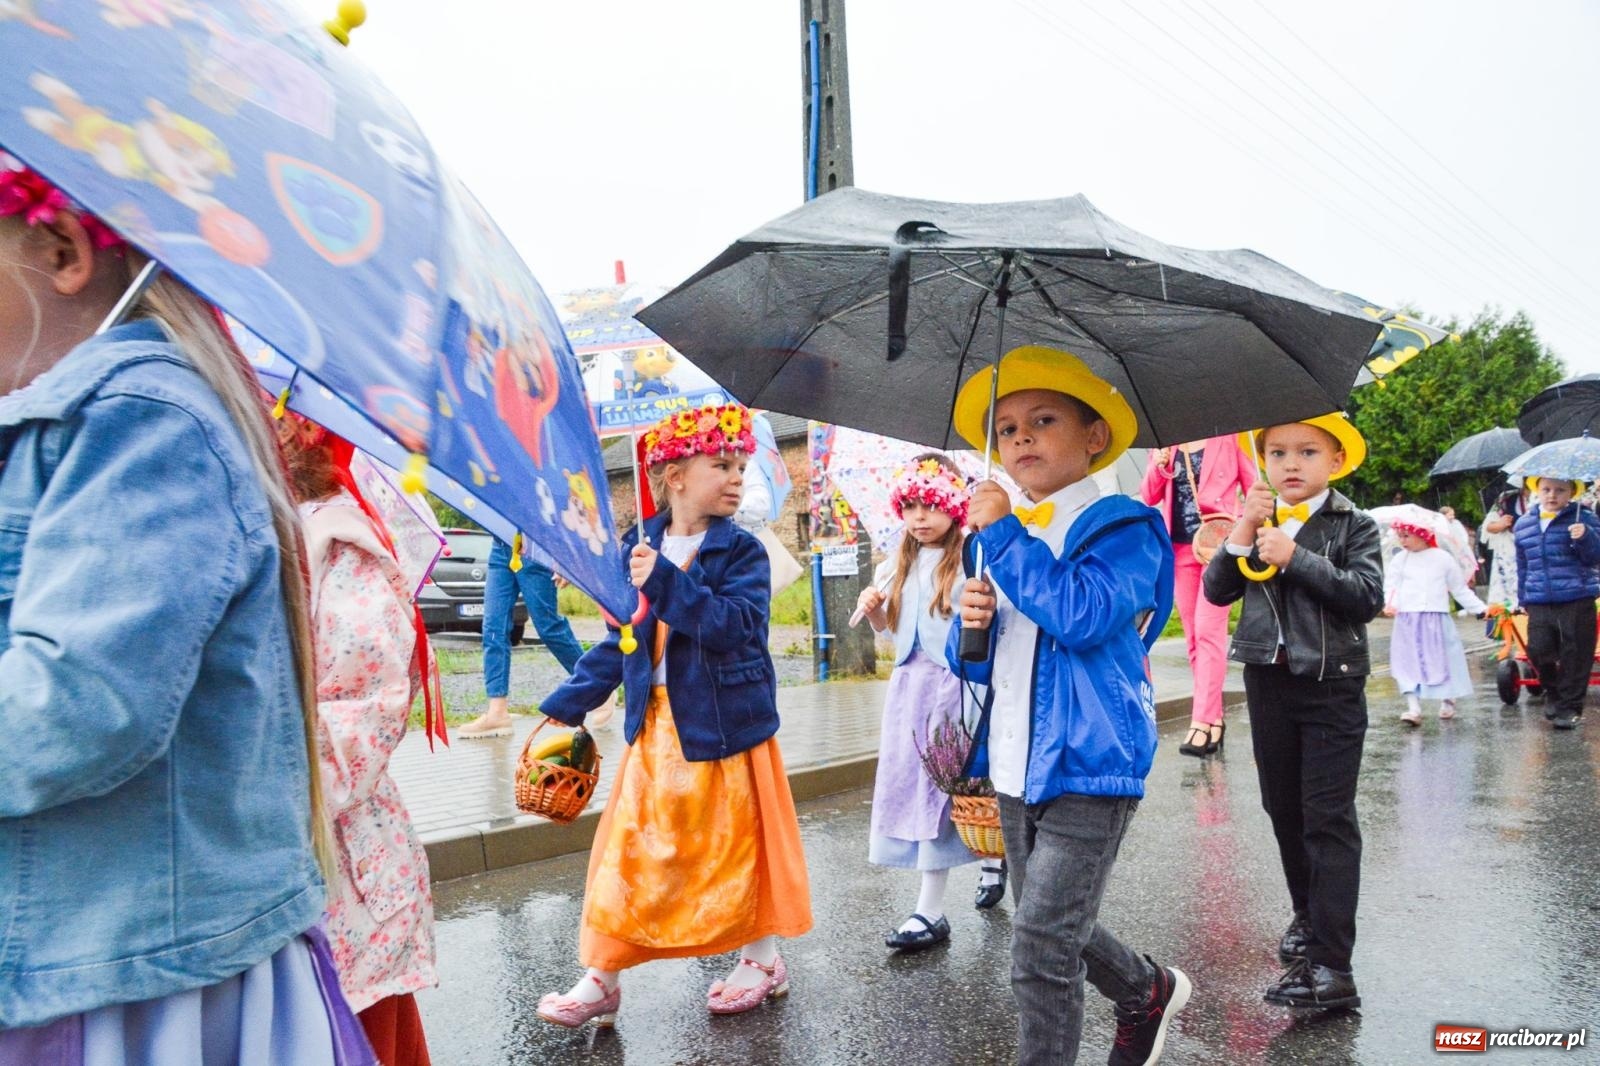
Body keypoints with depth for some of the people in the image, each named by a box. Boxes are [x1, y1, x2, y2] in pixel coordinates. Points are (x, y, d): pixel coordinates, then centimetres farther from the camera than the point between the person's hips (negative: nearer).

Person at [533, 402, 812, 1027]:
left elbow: (734, 627, -24)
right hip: (653, 726, 3)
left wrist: (664, 581, -33)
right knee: (629, 851, 6)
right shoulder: (639, 548, 3)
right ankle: (601, 979, 19)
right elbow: (620, 641, 9)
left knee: (736, 843, 10)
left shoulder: (742, 553, -7)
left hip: (723, 726, -3)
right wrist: (567, 705, 6)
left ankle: (763, 960, 31)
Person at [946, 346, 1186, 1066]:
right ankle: (1149, 993, 47)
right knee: (1050, 928, 21)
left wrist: (1004, 534, -22)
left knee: (1041, 950, -8)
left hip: (1085, 765, -8)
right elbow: (975, 665, 13)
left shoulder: (1120, 527, -9)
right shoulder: (1004, 536, 12)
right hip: (1015, 767, 8)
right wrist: (970, 623, -10)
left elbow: (1081, 616, -28)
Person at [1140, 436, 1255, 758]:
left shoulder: (1228, 440, 2)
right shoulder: (1164, 446, 12)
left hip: (1219, 543, -4)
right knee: (1193, 635, 5)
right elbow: (1149, 498, 9)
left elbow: (1254, 489, 4)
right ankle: (1214, 717, 14)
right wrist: (1158, 468, -8)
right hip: (1180, 547, 5)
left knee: (1208, 631, -13)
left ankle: (1202, 723, -14)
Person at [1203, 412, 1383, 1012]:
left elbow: (1368, 596, -18)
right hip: (1268, 681, 5)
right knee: (1283, 808, 14)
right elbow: (1217, 592, -2)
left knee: (1328, 818, -5)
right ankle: (1307, 914, 34)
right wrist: (1243, 533, -14)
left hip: (1331, 685, -4)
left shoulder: (1352, 525, -3)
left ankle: (1330, 965, -3)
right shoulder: (1259, 522, 8)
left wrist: (1295, 557, -23)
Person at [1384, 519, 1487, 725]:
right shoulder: (1399, 560, 6)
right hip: (1407, 621, 1)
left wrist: (1480, 608, 7)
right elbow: (1391, 584, 0)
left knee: (1442, 661, 8)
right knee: (1409, 663, -4)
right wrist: (1390, 603, -20)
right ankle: (1414, 707, -4)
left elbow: (1460, 589, 9)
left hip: (1436, 620, -1)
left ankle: (1447, 701, 29)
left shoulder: (1443, 558, 1)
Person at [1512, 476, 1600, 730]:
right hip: (1538, 603, 3)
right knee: (1538, 650, -5)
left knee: (1575, 657, 0)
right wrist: (1522, 598, 22)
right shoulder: (1523, 525, 11)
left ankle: (1570, 706, 14)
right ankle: (1553, 691, 23)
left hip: (1576, 602, -3)